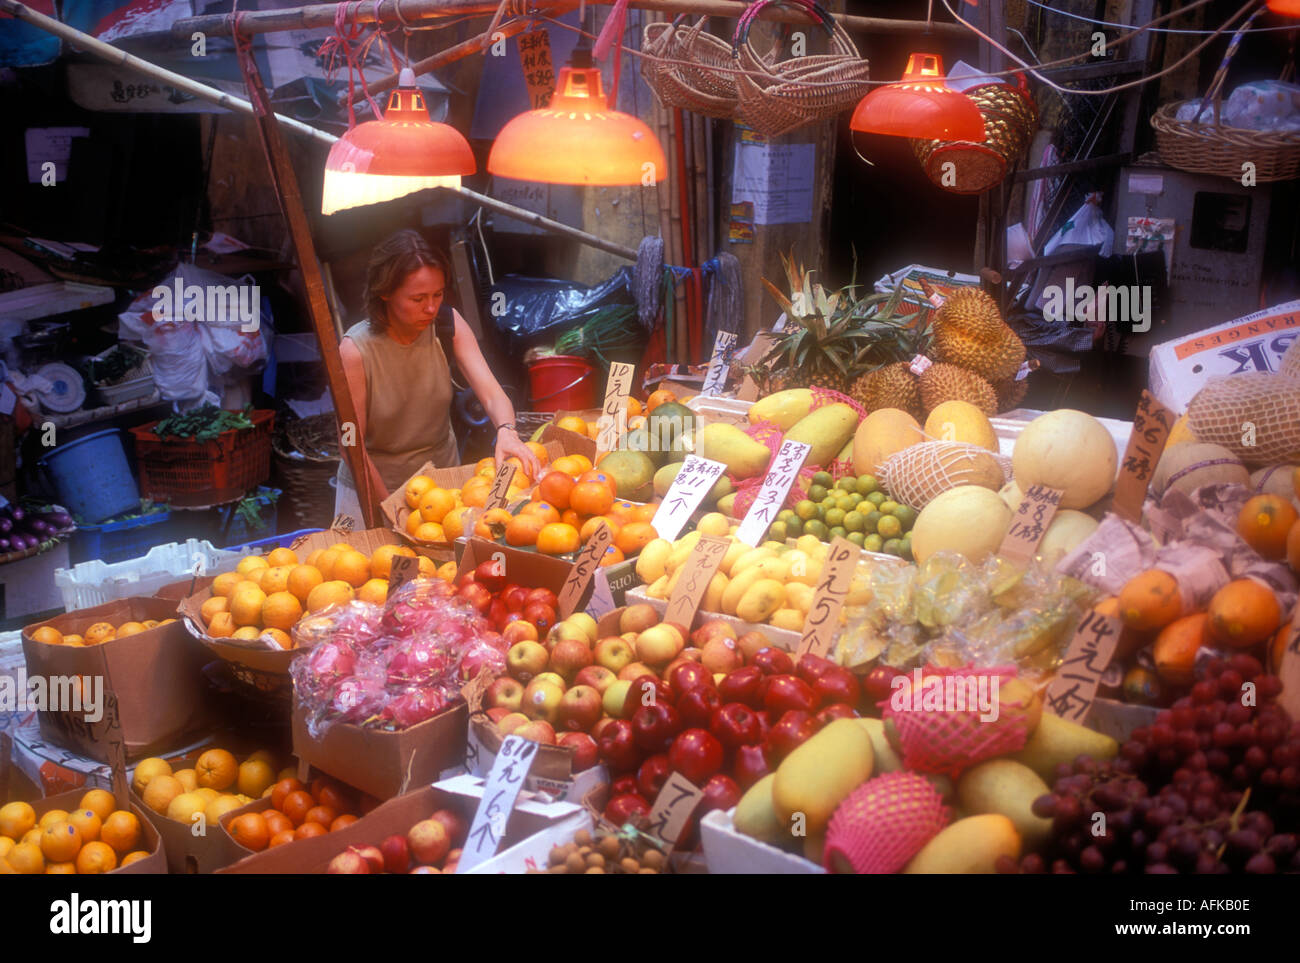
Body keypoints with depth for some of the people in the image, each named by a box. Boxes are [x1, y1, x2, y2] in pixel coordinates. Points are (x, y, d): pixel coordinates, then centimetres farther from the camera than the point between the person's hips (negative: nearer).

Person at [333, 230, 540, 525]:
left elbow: (491, 392, -21)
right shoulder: (356, 350, -23)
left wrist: (506, 431, -43)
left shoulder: (447, 324, -13)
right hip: (374, 488, -3)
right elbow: (353, 446, -18)